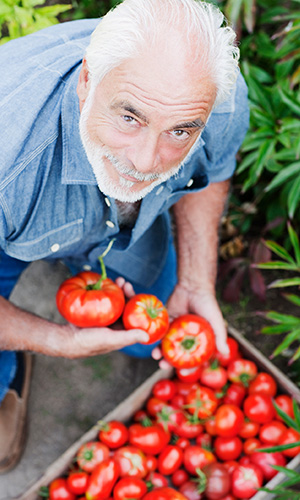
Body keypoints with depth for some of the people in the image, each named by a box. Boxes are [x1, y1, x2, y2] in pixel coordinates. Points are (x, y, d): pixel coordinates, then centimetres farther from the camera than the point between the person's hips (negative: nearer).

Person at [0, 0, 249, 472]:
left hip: (122, 223, 4)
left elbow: (210, 171, -8)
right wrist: (61, 341, -25)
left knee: (153, 338, 18)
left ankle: (81, 257, 43)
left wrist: (197, 285, -16)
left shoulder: (224, 105, -33)